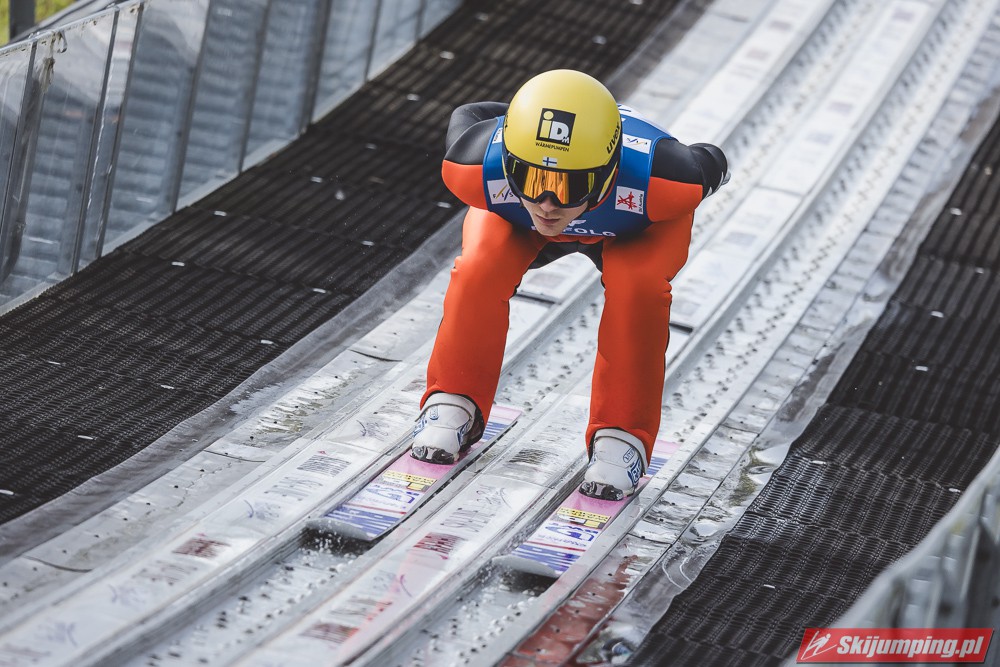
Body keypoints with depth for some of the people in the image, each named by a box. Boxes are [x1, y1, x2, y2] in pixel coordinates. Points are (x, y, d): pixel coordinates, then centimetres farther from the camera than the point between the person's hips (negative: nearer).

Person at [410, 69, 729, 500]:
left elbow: (711, 165, -21)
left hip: (633, 230, -1)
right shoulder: (477, 168, -42)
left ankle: (623, 436, -12)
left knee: (637, 285, -29)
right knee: (479, 270, -25)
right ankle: (453, 405, -2)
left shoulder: (657, 179, -46)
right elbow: (467, 116, -17)